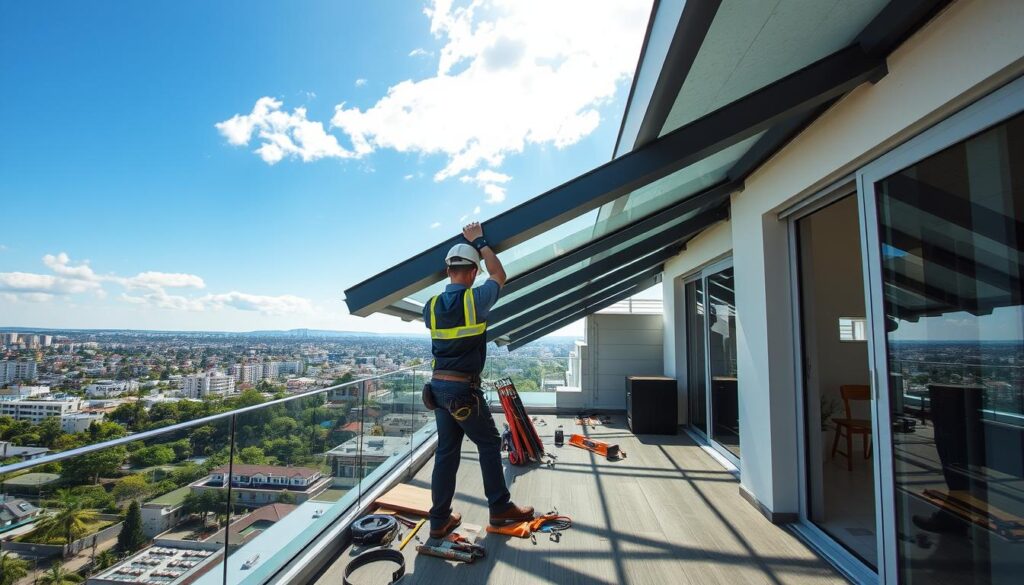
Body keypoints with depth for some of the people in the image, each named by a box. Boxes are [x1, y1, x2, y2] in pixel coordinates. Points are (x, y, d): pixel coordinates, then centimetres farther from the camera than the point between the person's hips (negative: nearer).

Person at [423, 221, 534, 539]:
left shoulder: (432, 306, 4)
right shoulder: (475, 299, -12)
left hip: (439, 385, 6)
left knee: (447, 450, 13)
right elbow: (499, 275, 5)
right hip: (464, 389, -6)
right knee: (489, 443, 11)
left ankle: (439, 519, 20)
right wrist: (479, 242, 13)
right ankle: (500, 508, 23)